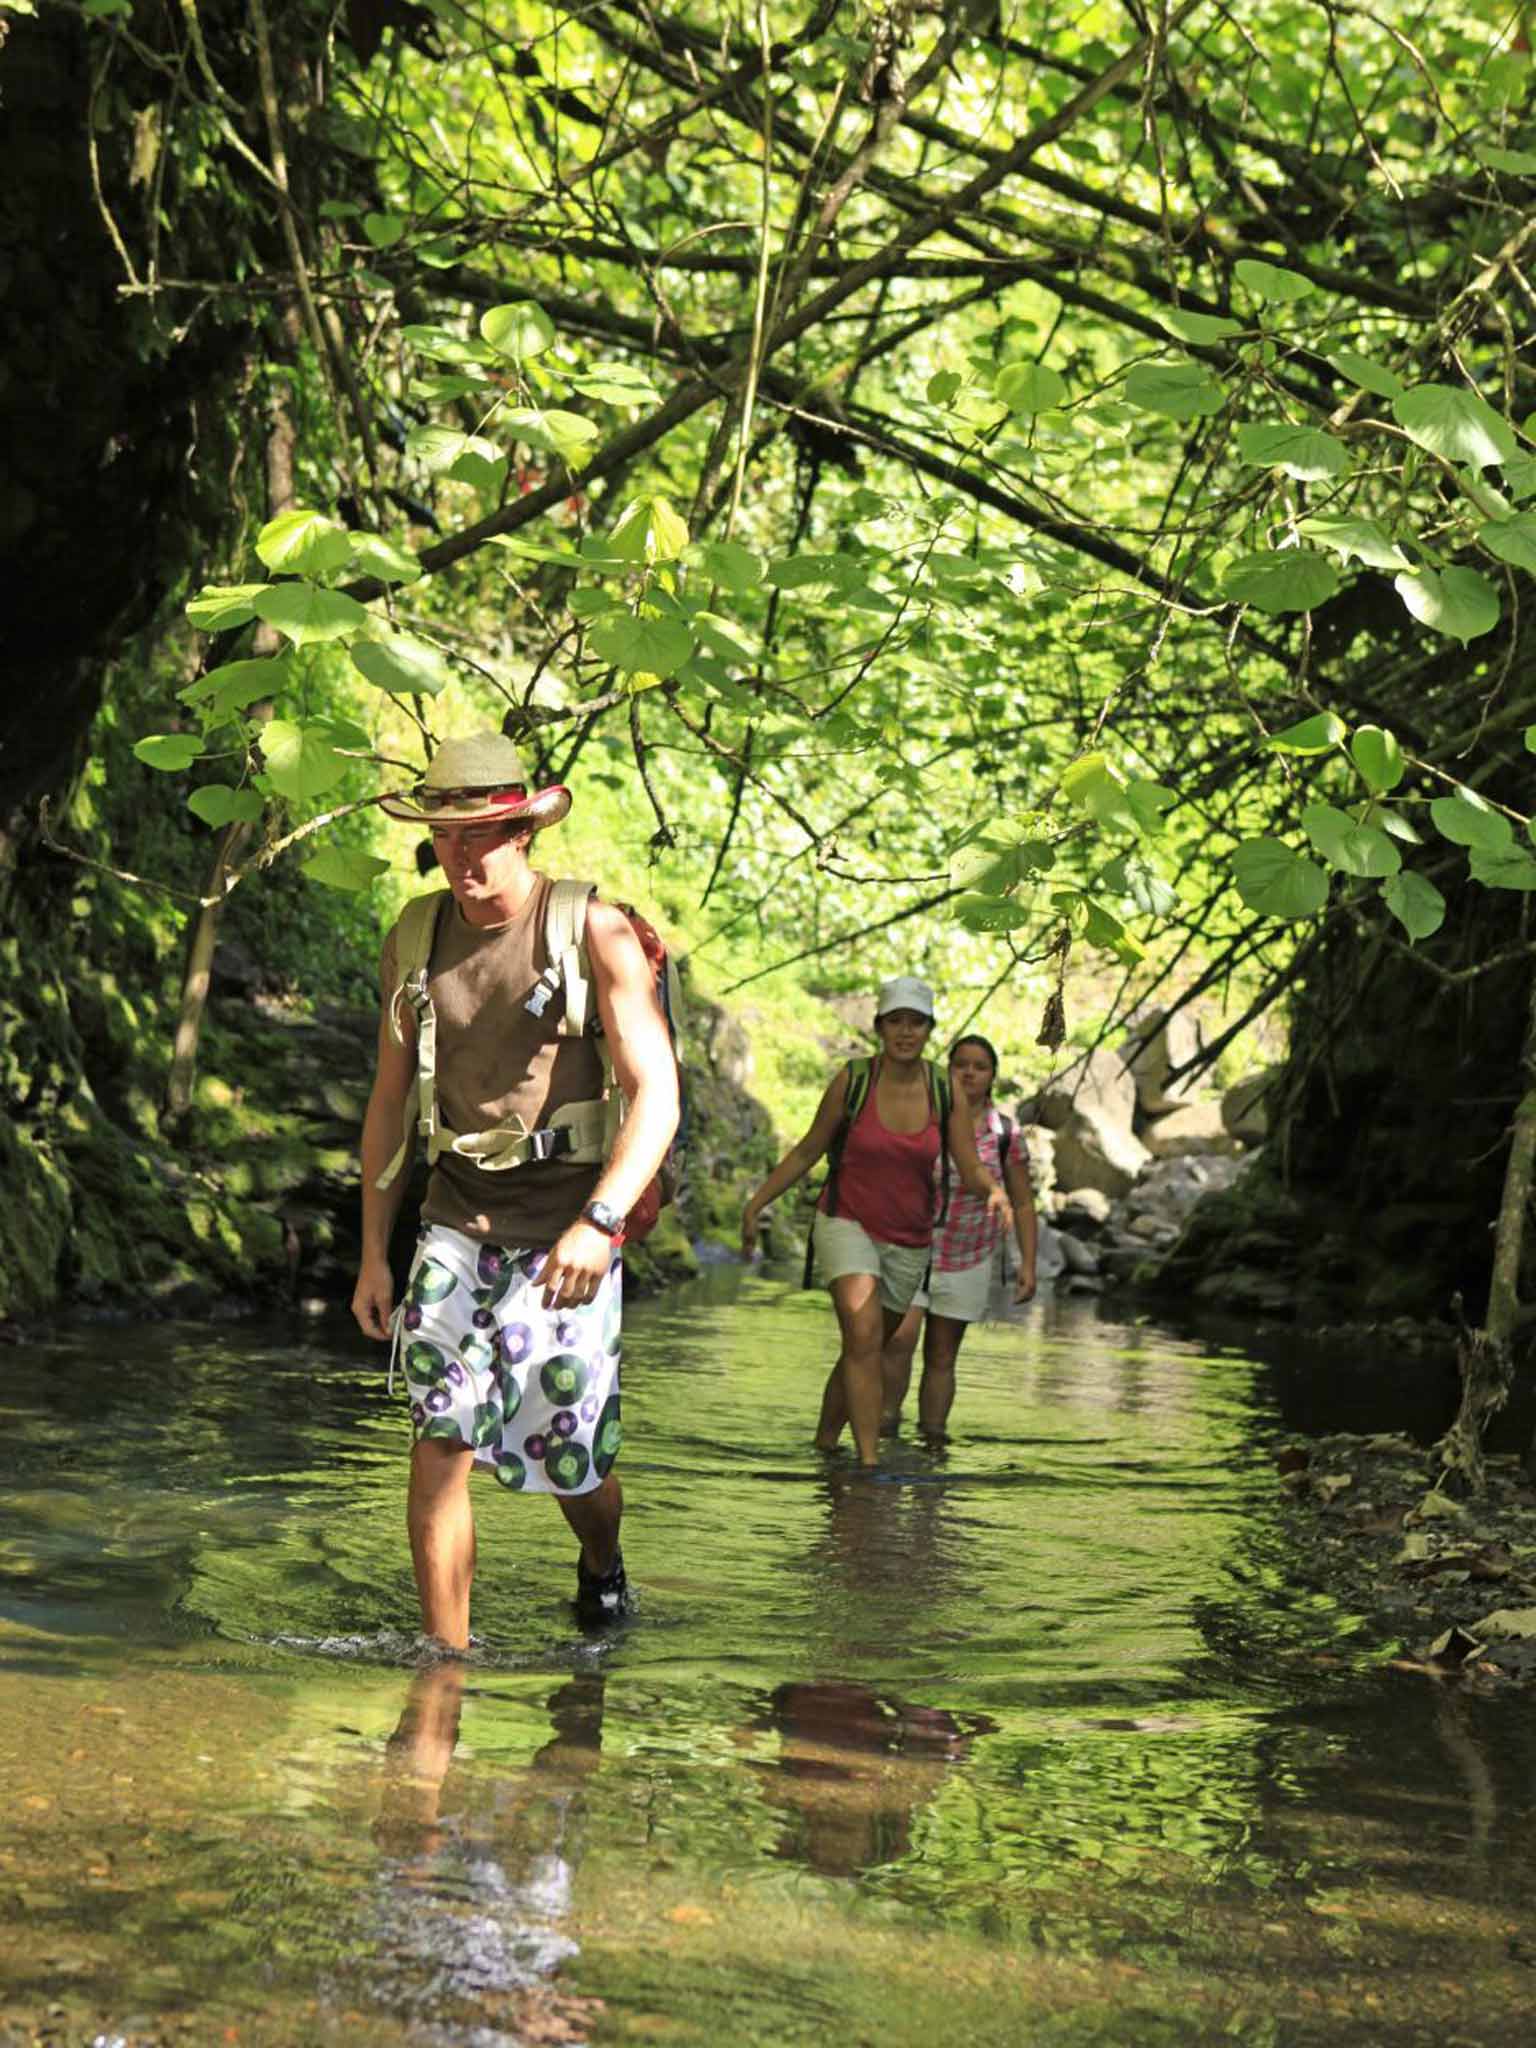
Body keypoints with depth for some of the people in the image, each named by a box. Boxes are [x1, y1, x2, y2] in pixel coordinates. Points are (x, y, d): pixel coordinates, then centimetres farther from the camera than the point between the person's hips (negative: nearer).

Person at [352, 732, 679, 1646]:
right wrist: (374, 1253, 10)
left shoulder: (594, 932, -10)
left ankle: (603, 1565, 39)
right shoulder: (415, 939, 4)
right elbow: (390, 1103, 13)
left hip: (563, 1230, -3)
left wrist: (599, 1221, -30)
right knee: (440, 1440, -11)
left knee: (572, 1461, 5)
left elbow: (658, 1096, -16)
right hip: (458, 1219, 3)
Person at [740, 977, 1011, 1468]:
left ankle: (824, 1444, 35)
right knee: (864, 1335, -24)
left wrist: (994, 1193, -30)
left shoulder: (946, 1093, -7)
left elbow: (972, 1172, -8)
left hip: (908, 1242, 3)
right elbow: (807, 1151, 0)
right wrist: (755, 1204, -2)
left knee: (863, 1351, 15)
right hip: (847, 1224, -3)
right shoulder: (851, 1081, -12)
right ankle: (869, 1462, -26)